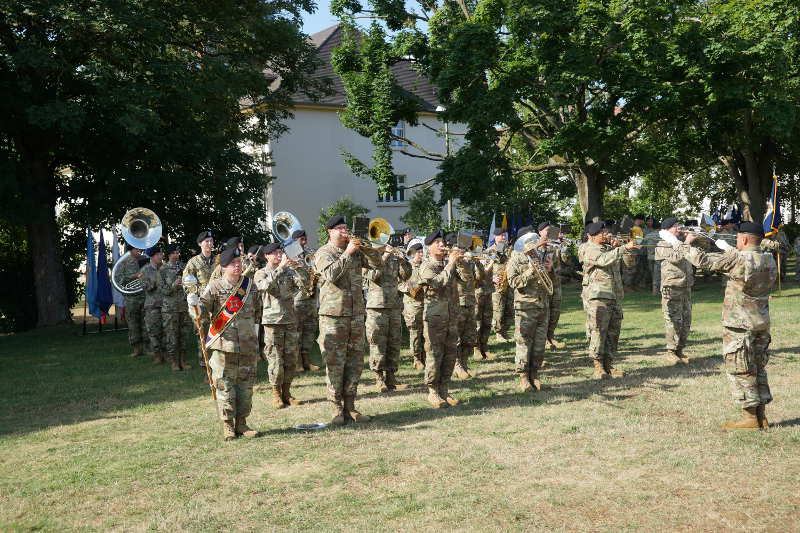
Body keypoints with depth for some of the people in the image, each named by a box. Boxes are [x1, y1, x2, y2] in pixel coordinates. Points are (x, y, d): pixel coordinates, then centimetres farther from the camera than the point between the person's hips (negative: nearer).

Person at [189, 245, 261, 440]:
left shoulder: (250, 285, 8)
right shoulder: (215, 287, -2)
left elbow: (258, 311, 18)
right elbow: (202, 311, -8)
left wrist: (255, 336, 19)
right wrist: (194, 304, -30)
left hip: (248, 346, 3)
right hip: (224, 345, -3)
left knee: (246, 384, 8)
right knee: (225, 385, 0)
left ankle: (241, 423, 19)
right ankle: (228, 425, 11)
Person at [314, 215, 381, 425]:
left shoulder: (355, 251, 14)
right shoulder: (323, 253, -1)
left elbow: (376, 264, 7)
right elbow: (331, 274, -19)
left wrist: (363, 248, -6)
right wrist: (347, 253, -17)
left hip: (356, 314, 5)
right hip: (333, 316, -5)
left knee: (355, 362, 8)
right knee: (334, 364, -3)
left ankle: (350, 406, 16)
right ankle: (337, 408, 6)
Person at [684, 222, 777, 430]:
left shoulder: (737, 260, -18)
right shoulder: (769, 260, 3)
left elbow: (703, 260, -14)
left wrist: (689, 244, 2)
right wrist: (730, 250, 26)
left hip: (739, 326, -7)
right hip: (762, 323, 7)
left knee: (740, 370, 1)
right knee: (758, 368, 15)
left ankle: (750, 417, 3)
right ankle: (761, 416, 19)